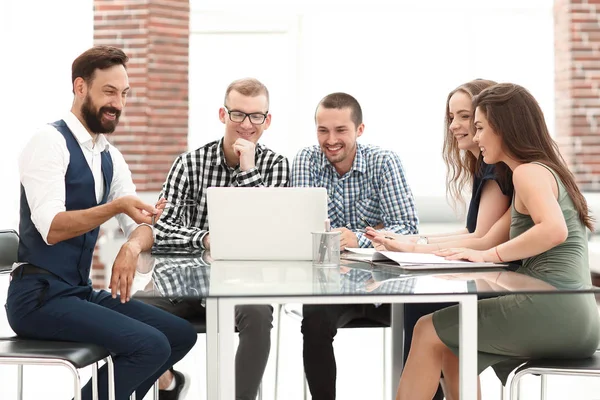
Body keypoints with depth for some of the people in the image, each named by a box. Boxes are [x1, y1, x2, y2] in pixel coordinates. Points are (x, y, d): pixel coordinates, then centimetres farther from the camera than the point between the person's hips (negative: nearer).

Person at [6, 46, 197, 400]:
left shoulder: (112, 157, 12)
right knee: (150, 346, -21)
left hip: (81, 292, 8)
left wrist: (132, 246, -14)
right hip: (40, 296, -8)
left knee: (181, 334, 2)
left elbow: (140, 226, 9)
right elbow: (51, 228, -22)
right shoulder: (50, 142, -12)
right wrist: (116, 207, -35)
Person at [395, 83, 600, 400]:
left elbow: (554, 231, -26)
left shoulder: (529, 171, -6)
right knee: (453, 347, 18)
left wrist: (487, 255, -17)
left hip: (552, 310, -9)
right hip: (574, 318, 9)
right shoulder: (547, 170, 23)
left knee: (429, 331, 0)